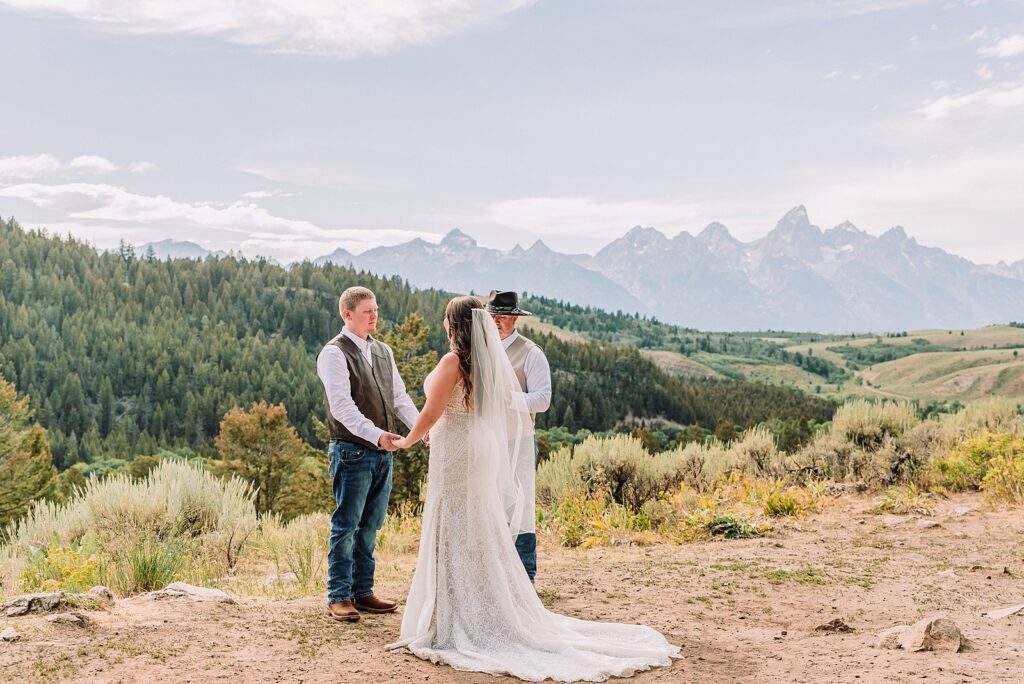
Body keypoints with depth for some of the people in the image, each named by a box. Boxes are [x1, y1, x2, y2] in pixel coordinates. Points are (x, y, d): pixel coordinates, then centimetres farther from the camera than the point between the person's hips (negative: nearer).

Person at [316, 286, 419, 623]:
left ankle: (363, 592, 21)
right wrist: (375, 434, -30)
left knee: (370, 526, 13)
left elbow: (400, 396, 14)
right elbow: (341, 405, -19)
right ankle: (339, 598, 7)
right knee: (346, 526, -2)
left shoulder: (383, 351, 14)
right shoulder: (334, 354, -9)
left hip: (382, 452, 7)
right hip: (352, 451, -7)